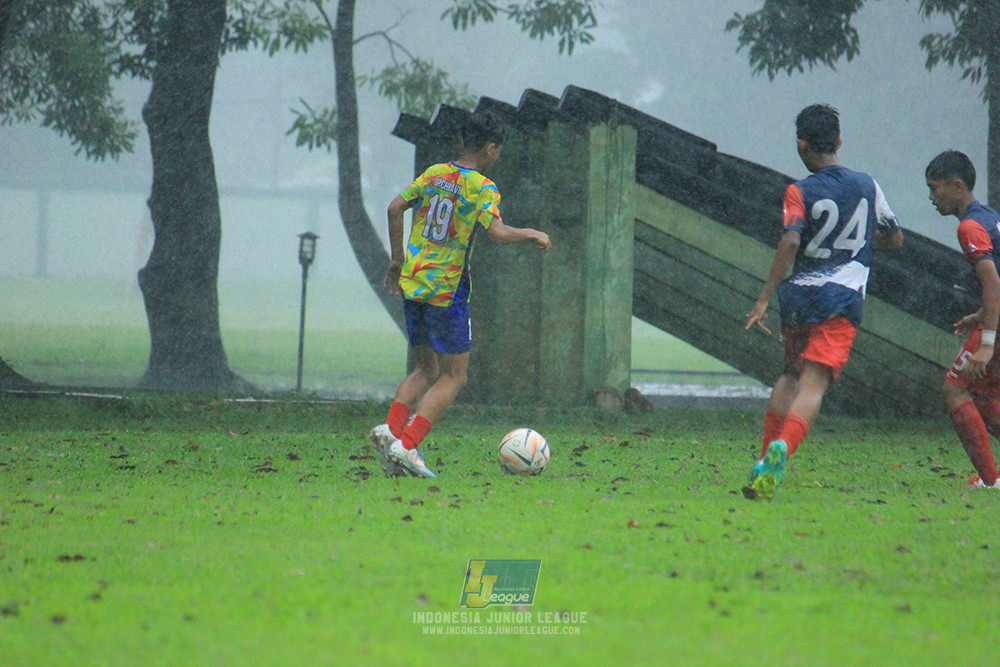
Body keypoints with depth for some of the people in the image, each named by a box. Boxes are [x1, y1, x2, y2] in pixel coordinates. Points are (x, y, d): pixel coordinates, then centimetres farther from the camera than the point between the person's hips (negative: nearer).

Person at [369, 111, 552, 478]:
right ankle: (407, 445, -11)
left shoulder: (434, 174, 7)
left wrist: (398, 259, 20)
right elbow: (497, 232, -25)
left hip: (411, 283, 6)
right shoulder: (483, 189, -11)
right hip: (447, 290, -6)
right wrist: (533, 234, -7)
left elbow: (395, 208, 11)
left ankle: (392, 427, -5)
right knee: (453, 376, 4)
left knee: (424, 369, 18)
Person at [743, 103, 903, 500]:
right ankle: (783, 449, -39)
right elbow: (895, 239, 20)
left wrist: (763, 300, -18)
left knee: (791, 375, 23)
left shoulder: (800, 193, -2)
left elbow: (790, 242, -17)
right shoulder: (867, 186, 9)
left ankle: (767, 459, 14)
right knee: (814, 384, -13)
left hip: (798, 294, 0)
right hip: (843, 297, 0)